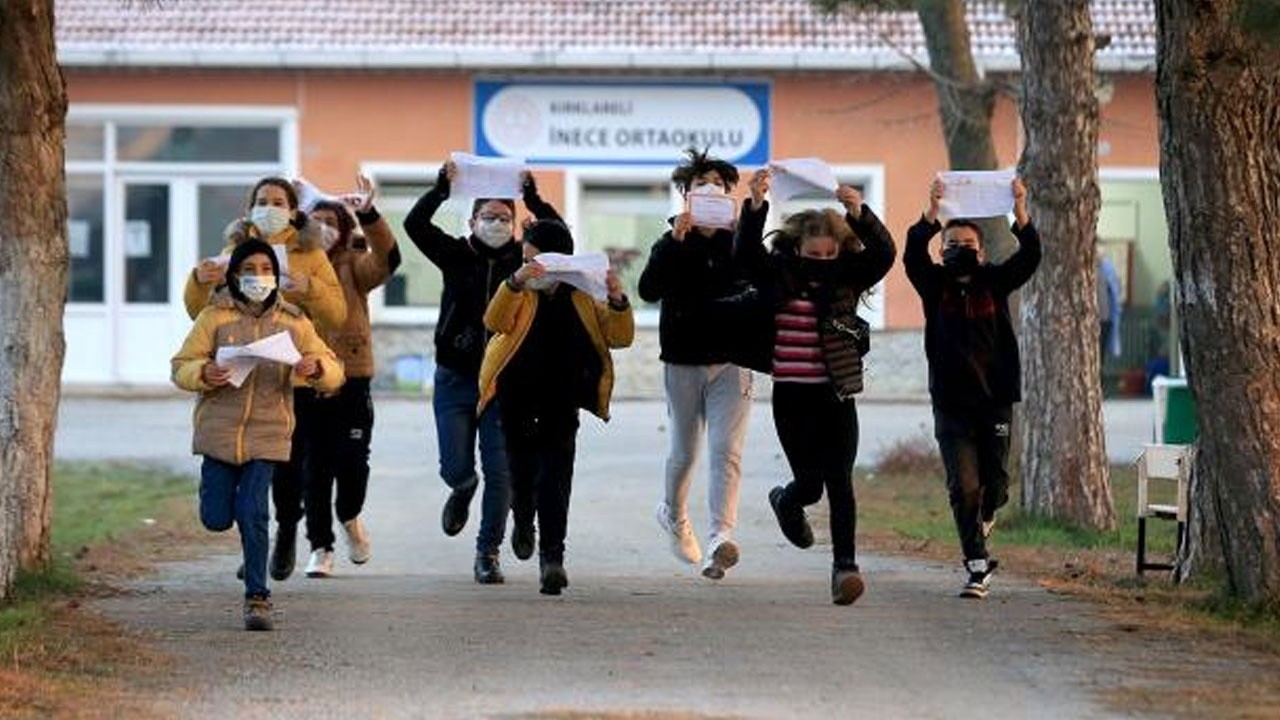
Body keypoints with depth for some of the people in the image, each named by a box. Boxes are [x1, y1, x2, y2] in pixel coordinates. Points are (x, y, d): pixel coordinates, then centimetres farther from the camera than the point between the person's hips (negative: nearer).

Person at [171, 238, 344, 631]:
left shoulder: (293, 323, 6)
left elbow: (334, 373, 5)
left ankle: (257, 598, 0)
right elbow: (181, 367, 0)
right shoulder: (214, 317, 2)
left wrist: (316, 367, -19)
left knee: (253, 516, -10)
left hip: (266, 434, 0)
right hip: (219, 432, 0)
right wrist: (205, 373, -23)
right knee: (217, 519, 2)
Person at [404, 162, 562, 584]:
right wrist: (442, 187, -14)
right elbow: (415, 224, -7)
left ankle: (489, 552, 8)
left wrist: (531, 195, -14)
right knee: (456, 467, -1)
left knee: (500, 472, -3)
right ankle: (463, 491, 36)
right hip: (456, 376, 0)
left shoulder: (524, 260, 4)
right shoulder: (457, 256, 4)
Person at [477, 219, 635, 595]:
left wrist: (618, 302, -20)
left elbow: (619, 337, -2)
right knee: (522, 473, 9)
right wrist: (515, 282, -35)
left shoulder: (582, 298, 3)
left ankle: (552, 556, -15)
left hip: (561, 405, 0)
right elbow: (496, 322, -20)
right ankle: (523, 521, 42)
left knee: (555, 478, -12)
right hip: (518, 405, 0)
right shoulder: (520, 294, 0)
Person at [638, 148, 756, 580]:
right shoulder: (671, 244, 1)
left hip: (731, 360, 0)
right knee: (683, 452, 11)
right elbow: (648, 290, -15)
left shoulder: (739, 242, 5)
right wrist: (676, 241, -25)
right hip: (683, 361, 0)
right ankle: (673, 515, 39)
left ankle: (719, 538, -24)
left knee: (726, 450, -14)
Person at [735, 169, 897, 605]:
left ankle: (845, 565, -5)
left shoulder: (847, 277, 2)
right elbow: (745, 252, -16)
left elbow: (883, 253, -13)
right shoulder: (778, 276, -1)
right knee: (810, 483, 3)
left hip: (837, 395, 1)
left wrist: (859, 213, -30)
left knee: (839, 480, -7)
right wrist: (756, 207, -31)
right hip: (792, 397, -1)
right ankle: (787, 502, 40)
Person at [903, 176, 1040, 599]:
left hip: (994, 400, 1)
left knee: (995, 482, 5)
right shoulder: (935, 285, 3)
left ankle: (983, 518, 40)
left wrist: (1020, 212, -24)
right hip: (951, 402, -1)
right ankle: (977, 567, -3)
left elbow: (1029, 258, -8)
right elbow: (913, 255, -15)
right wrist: (932, 214, -30)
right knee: (963, 487, -7)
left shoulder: (995, 283, 6)